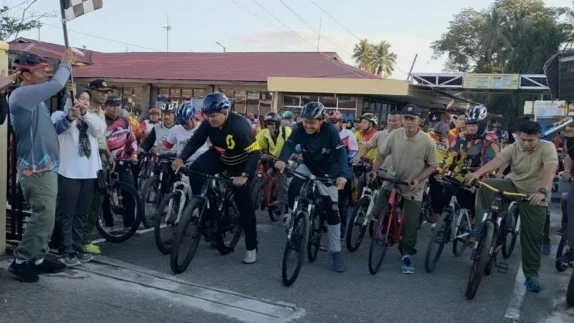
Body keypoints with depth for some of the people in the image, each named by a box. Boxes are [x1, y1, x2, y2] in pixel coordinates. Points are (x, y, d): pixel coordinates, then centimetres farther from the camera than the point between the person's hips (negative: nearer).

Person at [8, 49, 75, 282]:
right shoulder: (21, 95, -14)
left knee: (45, 217, 14)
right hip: (36, 169, -10)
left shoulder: (36, 99, 17)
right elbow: (57, 84, -25)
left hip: (46, 167, 10)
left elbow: (48, 129, 21)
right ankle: (20, 261, 3)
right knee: (43, 217, -9)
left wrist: (68, 118, 5)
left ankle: (38, 259, 22)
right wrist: (66, 63, -7)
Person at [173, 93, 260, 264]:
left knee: (244, 204, -4)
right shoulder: (208, 123, -18)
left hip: (240, 162, -5)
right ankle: (207, 210, -3)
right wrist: (181, 158, -27)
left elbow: (254, 153, -32)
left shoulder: (240, 125, -34)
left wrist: (245, 175, -41)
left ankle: (251, 248, 7)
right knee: (195, 170, -22)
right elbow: (195, 140, -12)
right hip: (219, 156, 5)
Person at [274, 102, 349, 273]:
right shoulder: (299, 129, -20)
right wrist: (282, 160, -57)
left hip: (327, 173, -1)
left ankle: (336, 252, 6)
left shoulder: (330, 130, -25)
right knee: (293, 188, -30)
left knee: (332, 211, -3)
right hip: (308, 167, 1)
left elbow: (341, 152, -34)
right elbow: (289, 144, -34)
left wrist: (342, 174, -51)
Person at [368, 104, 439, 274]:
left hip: (413, 188, -2)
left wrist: (418, 180, -19)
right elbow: (382, 154, 1)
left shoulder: (427, 141, -19)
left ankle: (406, 255, 19)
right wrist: (374, 170, -11)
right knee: (377, 214, 4)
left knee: (411, 225, 1)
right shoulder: (394, 135, -13)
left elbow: (433, 165, -9)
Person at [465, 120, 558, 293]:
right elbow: (496, 161, -25)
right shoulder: (513, 148, -8)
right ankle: (481, 226, -16)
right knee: (484, 186, -24)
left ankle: (531, 274, 16)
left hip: (535, 196, -2)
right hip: (513, 185, 2)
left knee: (532, 236, 1)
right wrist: (477, 173, -45)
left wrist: (542, 191, -50)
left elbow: (550, 171, -32)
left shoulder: (547, 147, -17)